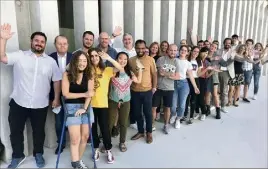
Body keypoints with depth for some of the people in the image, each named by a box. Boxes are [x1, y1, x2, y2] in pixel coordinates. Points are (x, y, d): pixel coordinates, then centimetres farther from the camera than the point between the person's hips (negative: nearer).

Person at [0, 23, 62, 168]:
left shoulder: (51, 61, 2)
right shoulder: (20, 56, -1)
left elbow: (57, 80, 4)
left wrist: (56, 99, 1)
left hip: (40, 105, 1)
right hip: (18, 102, 0)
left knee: (39, 131, 15)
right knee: (16, 130, 14)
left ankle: (38, 154, 37)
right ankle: (18, 156, 36)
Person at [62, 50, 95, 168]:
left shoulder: (89, 75, 2)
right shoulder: (67, 74, -6)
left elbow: (90, 92, -5)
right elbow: (65, 94, -10)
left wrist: (84, 108, -14)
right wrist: (84, 94, -14)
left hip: (85, 107, 4)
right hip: (72, 107, -3)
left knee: (85, 136, 7)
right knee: (75, 138, -6)